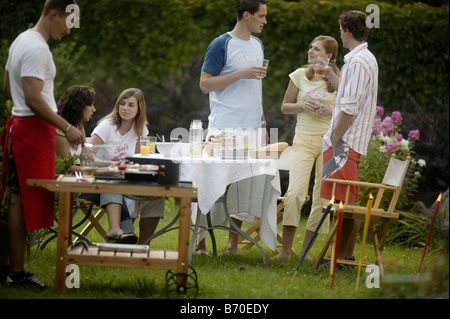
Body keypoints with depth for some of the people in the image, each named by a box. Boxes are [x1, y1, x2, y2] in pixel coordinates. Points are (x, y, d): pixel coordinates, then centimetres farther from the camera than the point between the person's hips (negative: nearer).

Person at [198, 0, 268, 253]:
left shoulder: (258, 45, 16)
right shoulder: (222, 45, -6)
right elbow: (205, 84, -10)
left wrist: (262, 119, 19)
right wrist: (241, 74, -17)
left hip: (252, 127, 6)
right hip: (225, 126, -6)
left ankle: (234, 242, 9)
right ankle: (200, 240, 1)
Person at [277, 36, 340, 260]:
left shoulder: (337, 79, 3)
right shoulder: (300, 75, 6)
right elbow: (285, 107, 11)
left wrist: (333, 112, -11)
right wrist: (302, 106, -8)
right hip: (304, 140, 0)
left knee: (322, 196, 0)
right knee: (295, 192, -16)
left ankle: (306, 249, 9)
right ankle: (285, 249, -13)